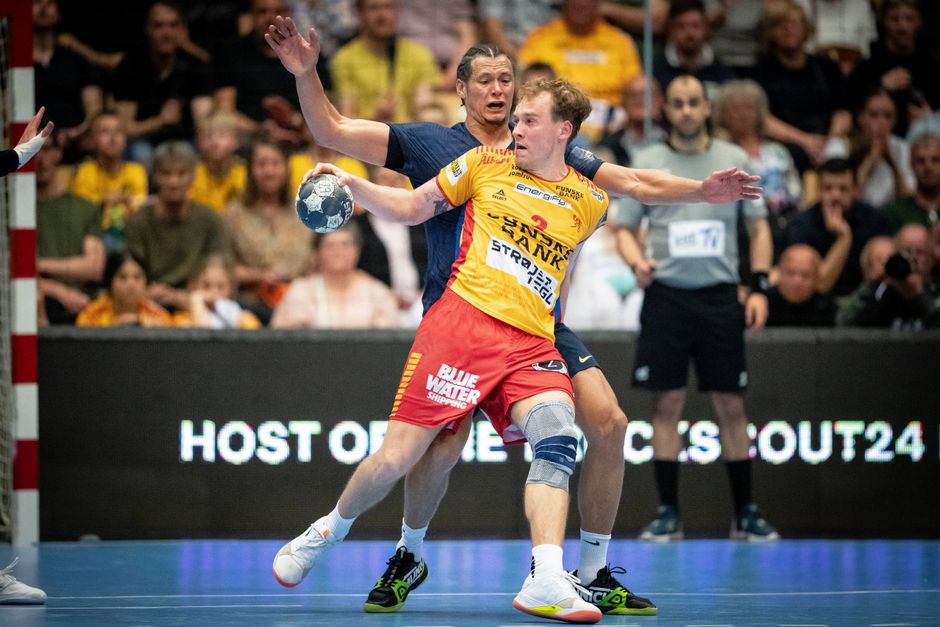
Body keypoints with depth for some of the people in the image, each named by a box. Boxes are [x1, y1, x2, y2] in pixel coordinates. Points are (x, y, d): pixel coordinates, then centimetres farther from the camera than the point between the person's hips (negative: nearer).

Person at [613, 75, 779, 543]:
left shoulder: (734, 160, 6)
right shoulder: (647, 163, 5)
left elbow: (758, 226, 10)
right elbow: (626, 228, 8)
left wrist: (759, 287, -1)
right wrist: (637, 261, -13)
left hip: (720, 295, 0)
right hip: (666, 294, 0)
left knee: (731, 405, 2)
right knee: (667, 404, -2)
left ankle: (745, 514, 9)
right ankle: (668, 514, 4)